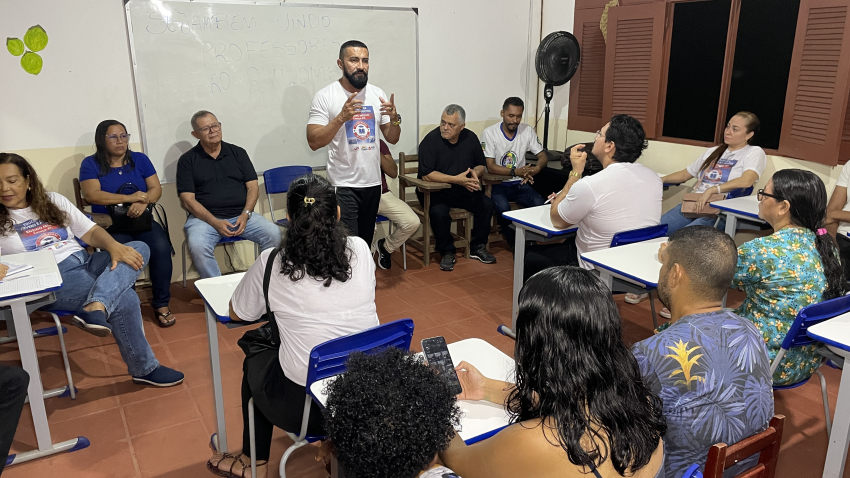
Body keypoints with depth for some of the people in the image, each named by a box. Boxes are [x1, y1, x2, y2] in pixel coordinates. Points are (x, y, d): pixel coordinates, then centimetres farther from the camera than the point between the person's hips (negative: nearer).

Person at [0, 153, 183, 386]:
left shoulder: (53, 200, 16)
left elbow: (90, 232, 9)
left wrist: (114, 246, -13)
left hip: (86, 262, 5)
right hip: (51, 280, -5)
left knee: (138, 248, -22)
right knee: (125, 299, -27)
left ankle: (95, 308, -44)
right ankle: (145, 369, -13)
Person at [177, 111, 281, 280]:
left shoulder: (238, 153, 13)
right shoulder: (187, 160, 6)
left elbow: (253, 187, 8)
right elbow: (188, 200, -1)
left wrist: (245, 215, -10)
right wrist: (215, 222, -15)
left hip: (241, 215, 2)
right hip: (205, 218, -2)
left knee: (273, 233, -24)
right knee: (198, 246, -33)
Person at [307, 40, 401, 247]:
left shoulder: (378, 94, 6)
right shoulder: (325, 96, -8)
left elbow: (392, 138, 9)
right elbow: (314, 142, -14)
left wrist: (394, 118, -12)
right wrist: (342, 117, -26)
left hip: (373, 182, 5)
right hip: (343, 185, -5)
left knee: (366, 242, 14)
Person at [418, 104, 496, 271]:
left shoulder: (470, 138, 2)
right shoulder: (431, 140, -14)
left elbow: (481, 165, 13)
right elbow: (426, 174, -21)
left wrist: (475, 173, -12)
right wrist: (456, 179, -27)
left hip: (463, 190, 5)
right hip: (434, 190, -5)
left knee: (486, 204, -16)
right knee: (439, 212, -33)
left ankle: (477, 247, 3)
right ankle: (447, 252, -10)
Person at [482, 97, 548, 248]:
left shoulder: (527, 131, 3)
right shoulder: (489, 133, -8)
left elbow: (543, 156, 4)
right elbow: (490, 167, -14)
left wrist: (536, 169, -22)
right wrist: (515, 171, -29)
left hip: (520, 184, 3)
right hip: (497, 184, -3)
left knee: (539, 204, -26)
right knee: (503, 207, -34)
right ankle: (515, 244, -11)